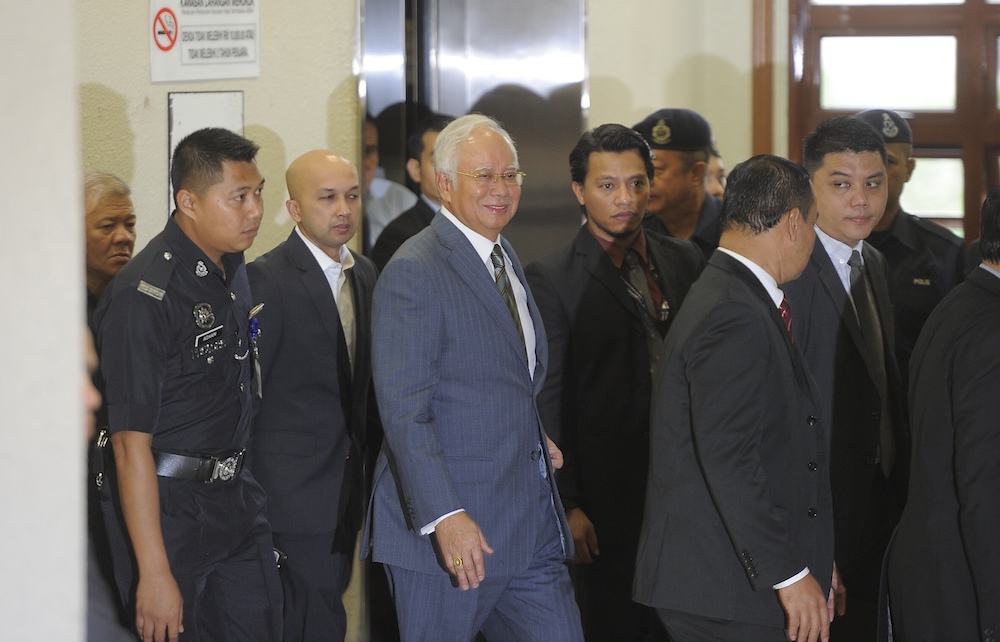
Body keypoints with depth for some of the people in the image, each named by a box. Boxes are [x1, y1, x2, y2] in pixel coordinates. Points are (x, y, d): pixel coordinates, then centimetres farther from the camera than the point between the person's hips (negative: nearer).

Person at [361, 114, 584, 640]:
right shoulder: (413, 273, -13)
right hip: (452, 526, -8)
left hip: (530, 526, 8)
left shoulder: (505, 258, 16)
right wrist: (445, 517, -26)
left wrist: (533, 437, 13)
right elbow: (405, 410, -19)